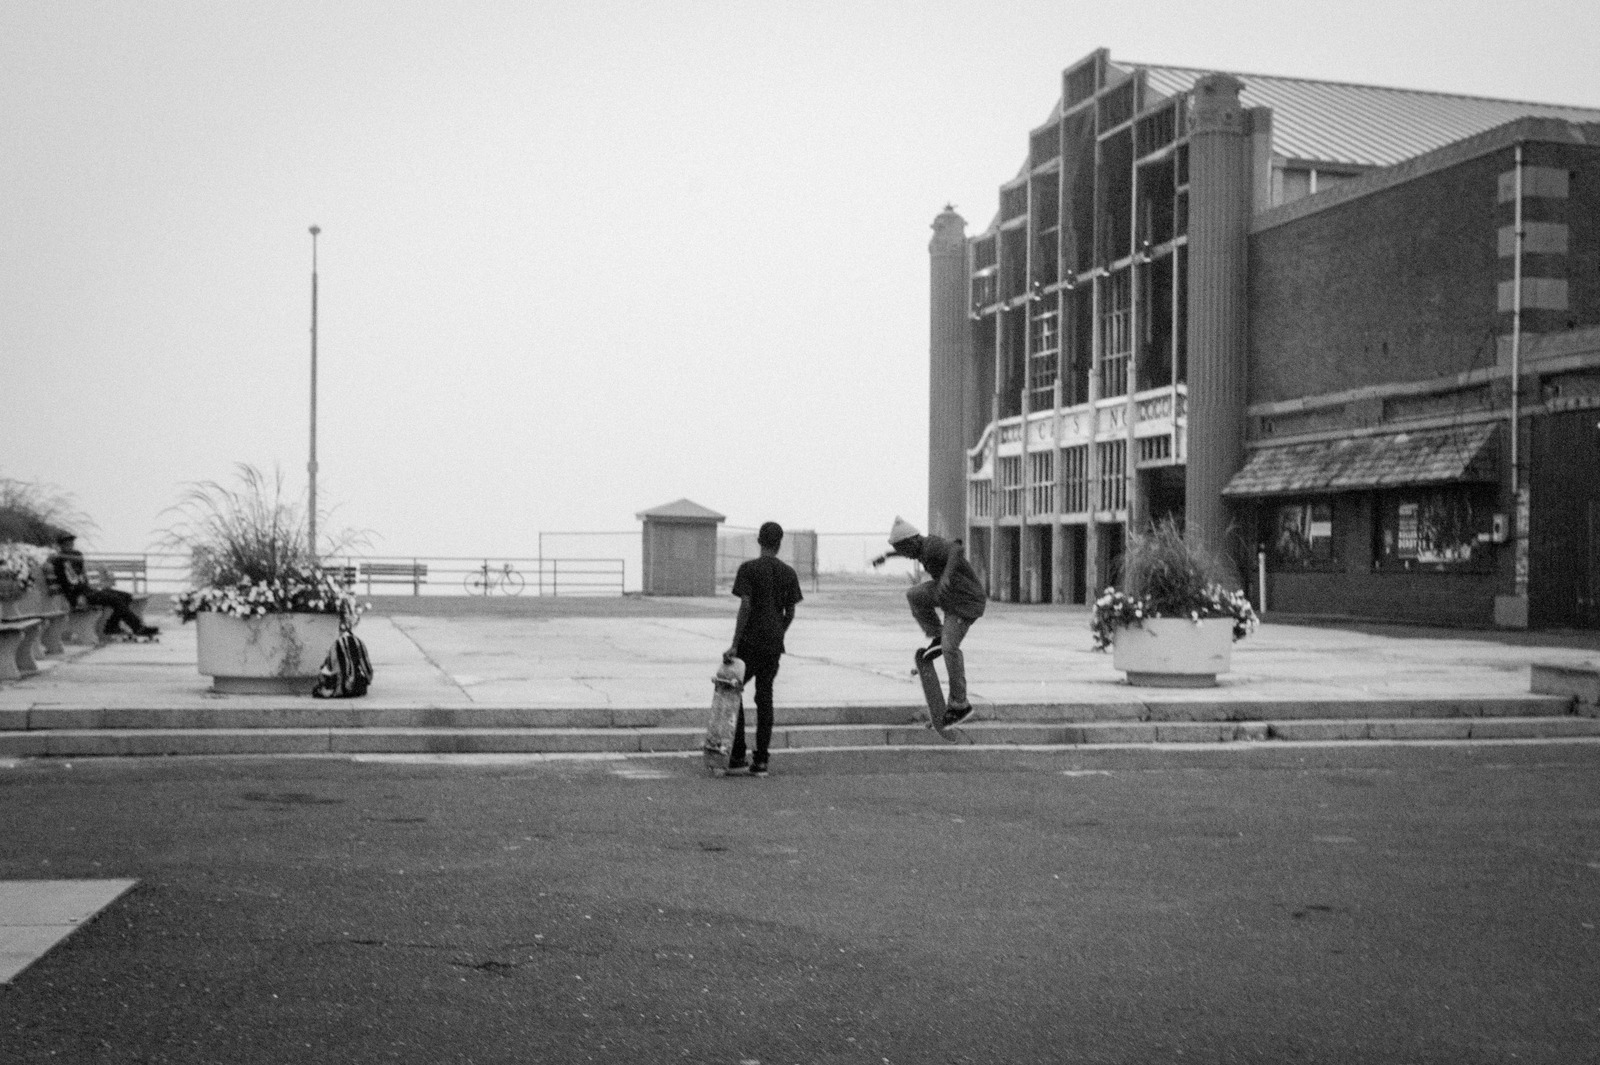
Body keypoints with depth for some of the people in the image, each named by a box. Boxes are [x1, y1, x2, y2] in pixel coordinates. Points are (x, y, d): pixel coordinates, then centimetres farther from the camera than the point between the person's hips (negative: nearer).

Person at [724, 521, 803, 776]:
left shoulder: (749, 569, -7)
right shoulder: (788, 573, 6)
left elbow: (745, 606, -14)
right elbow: (790, 613, 7)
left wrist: (735, 644, -12)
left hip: (750, 643, -4)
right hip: (774, 645, 4)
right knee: (765, 698, 7)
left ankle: (737, 755, 5)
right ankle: (760, 761, 6)